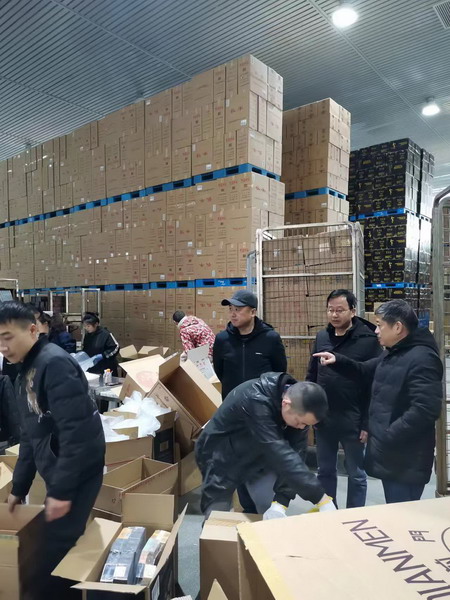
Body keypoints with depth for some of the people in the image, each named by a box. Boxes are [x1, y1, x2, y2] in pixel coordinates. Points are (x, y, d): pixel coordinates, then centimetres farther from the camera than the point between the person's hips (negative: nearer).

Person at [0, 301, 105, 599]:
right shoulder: (25, 373, 12)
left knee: (49, 565, -1)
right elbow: (30, 438, 19)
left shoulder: (55, 364, -19)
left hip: (76, 475, -9)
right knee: (61, 548, 19)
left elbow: (75, 432, -23)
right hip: (58, 474, 9)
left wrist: (61, 490, -20)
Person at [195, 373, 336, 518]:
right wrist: (320, 497, -43)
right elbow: (280, 454, -44)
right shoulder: (255, 400, -40)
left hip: (255, 457, 6)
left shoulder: (300, 409, -17)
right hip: (221, 460, -5)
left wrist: (281, 501, -28)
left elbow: (293, 452, -18)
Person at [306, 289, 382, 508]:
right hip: (323, 418, 5)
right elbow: (311, 376, 12)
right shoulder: (322, 337, 4)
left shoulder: (368, 340, -12)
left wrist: (368, 422, -13)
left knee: (356, 474, 14)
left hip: (353, 421, -5)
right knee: (325, 471, 18)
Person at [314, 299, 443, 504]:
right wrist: (338, 360, 6)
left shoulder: (422, 359, -21)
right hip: (389, 453, 10)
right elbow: (364, 372, 24)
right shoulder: (391, 354, 12)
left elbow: (425, 410, -30)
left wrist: (387, 438, -27)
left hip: (405, 461, -10)